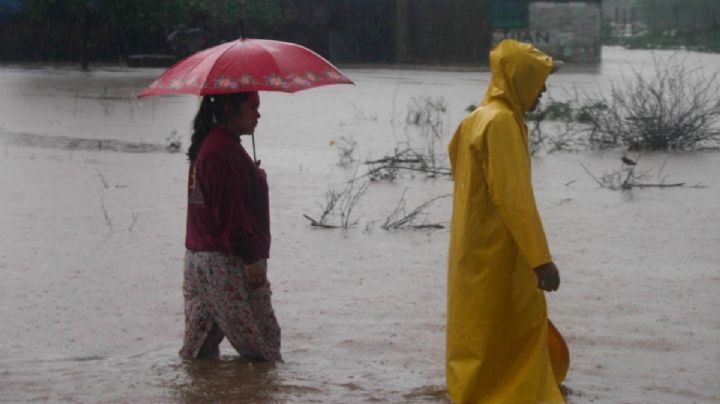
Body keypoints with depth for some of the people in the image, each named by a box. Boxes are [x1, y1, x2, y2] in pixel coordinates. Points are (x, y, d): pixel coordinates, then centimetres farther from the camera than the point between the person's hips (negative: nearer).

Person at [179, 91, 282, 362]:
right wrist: (251, 258, -20)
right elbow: (231, 212, -21)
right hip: (228, 264, -11)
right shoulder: (224, 151, -18)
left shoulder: (205, 146, 16)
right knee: (261, 345, -5)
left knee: (198, 344, 12)